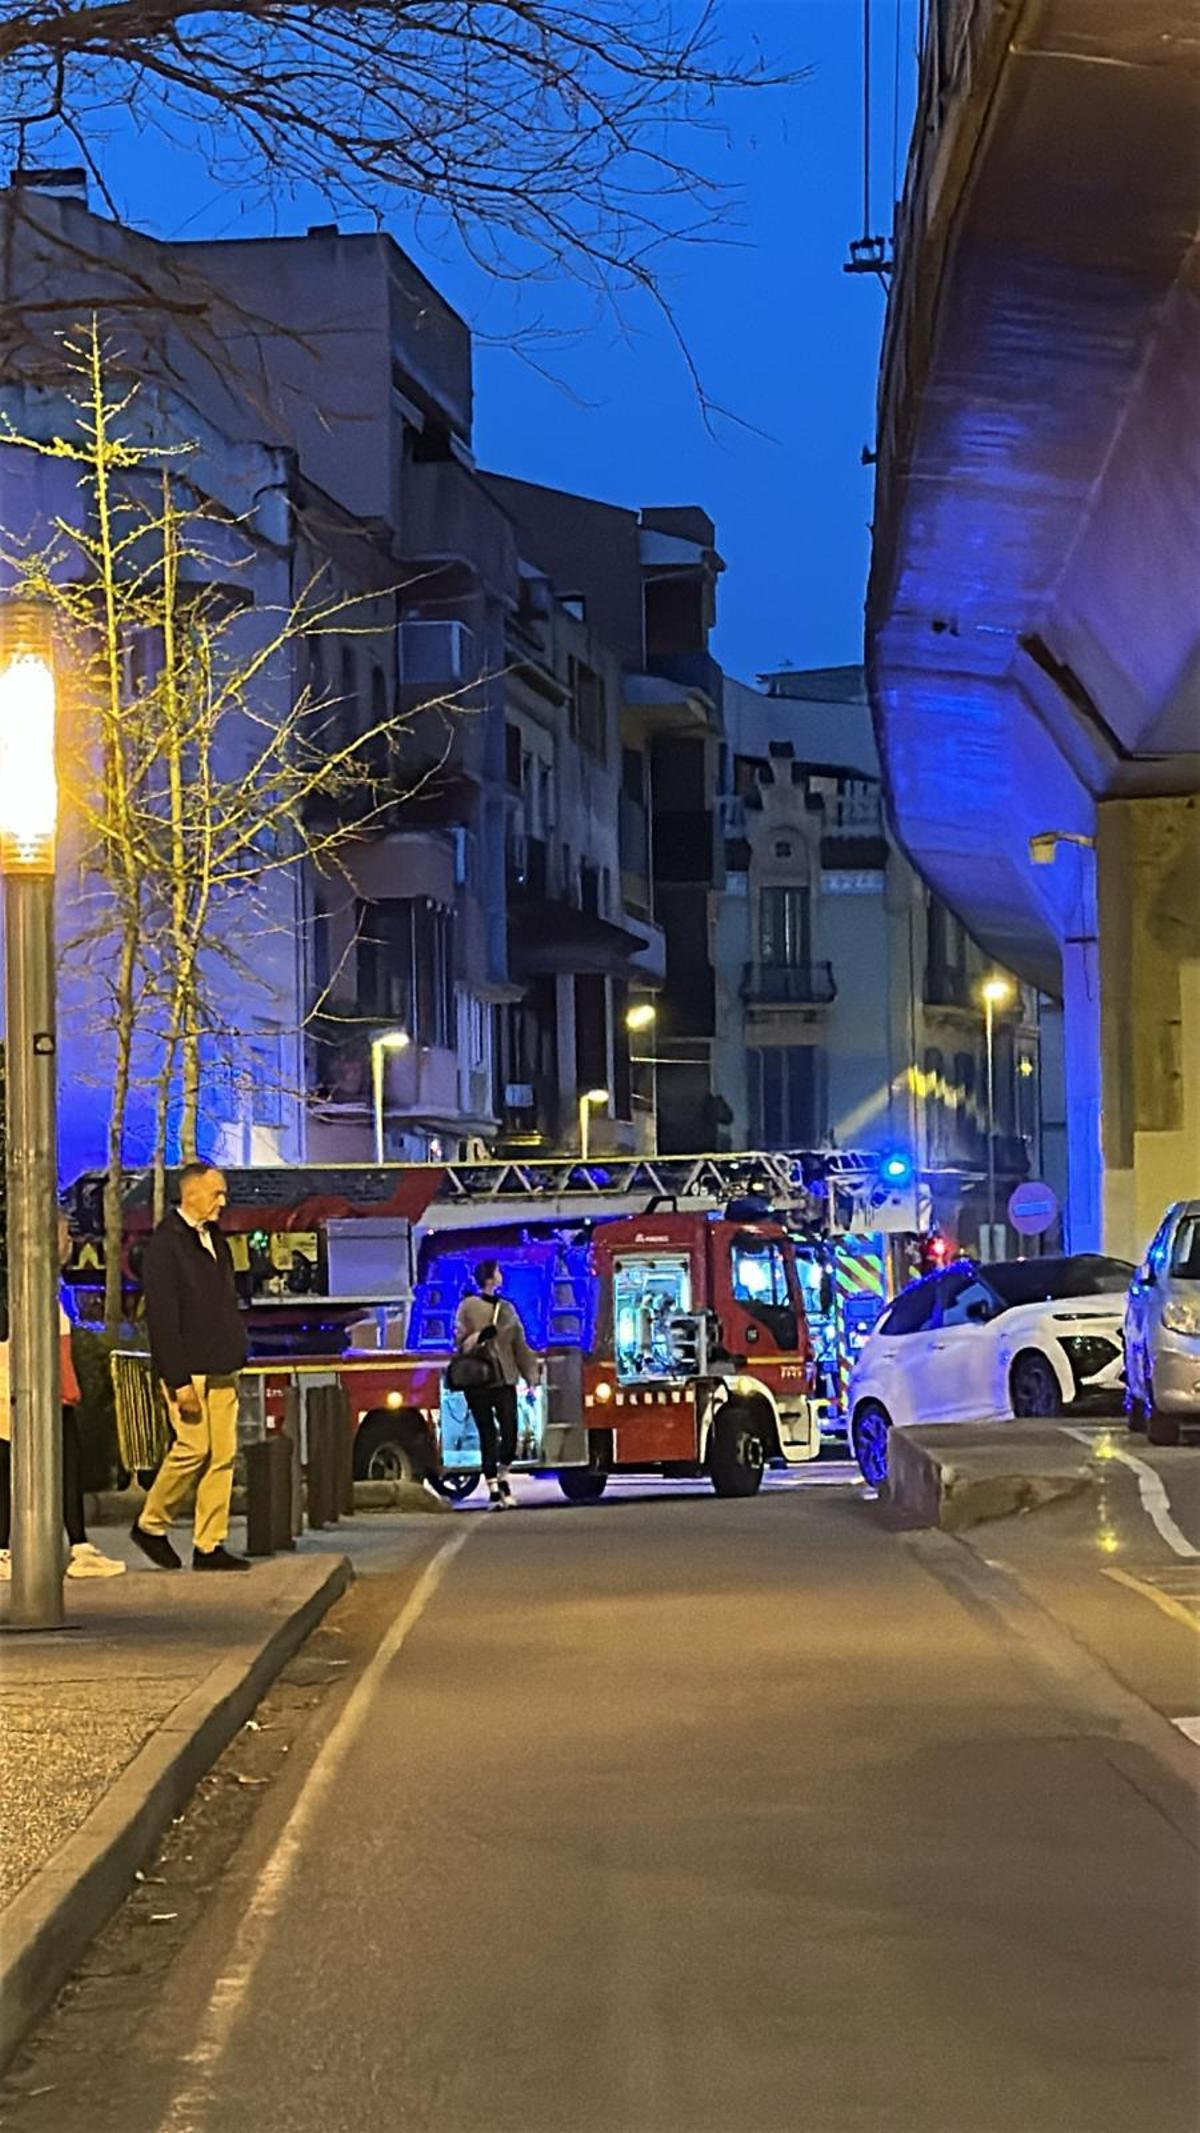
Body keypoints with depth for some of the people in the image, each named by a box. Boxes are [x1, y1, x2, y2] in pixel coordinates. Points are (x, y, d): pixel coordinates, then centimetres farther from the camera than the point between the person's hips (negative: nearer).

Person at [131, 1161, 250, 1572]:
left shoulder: (214, 1239, 16)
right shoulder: (165, 1245, -11)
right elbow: (162, 1318, -16)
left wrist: (235, 1358, 15)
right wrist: (179, 1380, -19)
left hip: (220, 1369, 8)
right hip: (188, 1369, -8)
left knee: (223, 1455, 4)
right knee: (193, 1448, -9)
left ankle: (209, 1545, 7)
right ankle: (151, 1525, 11)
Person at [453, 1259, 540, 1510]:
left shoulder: (507, 1308, 12)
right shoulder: (468, 1307, -1)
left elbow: (520, 1345, 12)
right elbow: (460, 1343, -3)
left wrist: (532, 1375, 5)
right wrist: (480, 1337, -22)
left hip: (505, 1380, 4)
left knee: (510, 1432, -3)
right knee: (488, 1435, -2)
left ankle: (502, 1477, 21)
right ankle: (493, 1490, 4)